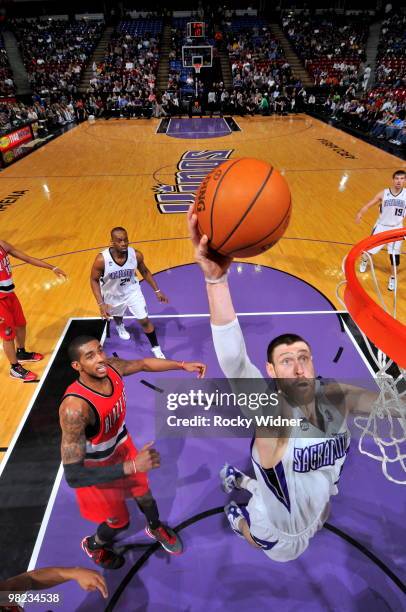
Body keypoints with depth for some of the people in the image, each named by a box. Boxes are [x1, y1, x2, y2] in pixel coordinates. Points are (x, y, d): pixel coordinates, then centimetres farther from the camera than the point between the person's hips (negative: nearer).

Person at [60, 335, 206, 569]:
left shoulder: (111, 367, -23)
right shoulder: (75, 408, -41)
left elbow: (143, 363, -1)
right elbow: (72, 476, -39)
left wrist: (182, 365, -7)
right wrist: (131, 466, -44)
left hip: (121, 445, 5)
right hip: (96, 467, -5)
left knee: (145, 496, 24)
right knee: (119, 521, 17)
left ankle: (156, 528, 59)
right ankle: (93, 545, 53)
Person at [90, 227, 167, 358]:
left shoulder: (136, 255, -25)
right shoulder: (102, 259, -33)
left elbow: (145, 272, -5)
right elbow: (94, 280, -18)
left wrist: (157, 290, -6)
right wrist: (101, 304, -26)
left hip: (132, 291, 0)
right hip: (113, 295, 0)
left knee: (144, 320, -1)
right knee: (117, 315, 29)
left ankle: (156, 348, 21)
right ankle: (120, 326, 68)